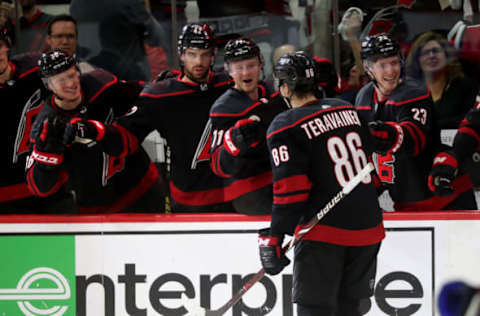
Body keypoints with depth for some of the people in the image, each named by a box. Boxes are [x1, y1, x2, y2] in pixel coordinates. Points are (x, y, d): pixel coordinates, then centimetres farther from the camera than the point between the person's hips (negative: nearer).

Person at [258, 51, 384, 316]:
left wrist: (274, 236, -12)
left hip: (325, 231, -6)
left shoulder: (285, 127, -9)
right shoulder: (347, 110, 10)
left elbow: (290, 188, -16)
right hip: (367, 227, 6)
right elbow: (369, 156, 21)